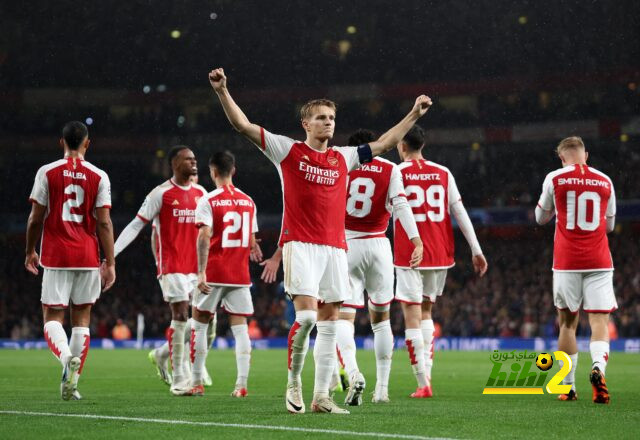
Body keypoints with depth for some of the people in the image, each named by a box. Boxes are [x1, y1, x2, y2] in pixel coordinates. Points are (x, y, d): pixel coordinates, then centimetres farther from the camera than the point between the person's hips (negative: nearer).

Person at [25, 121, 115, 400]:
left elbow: (35, 218, 0)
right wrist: (110, 263, 0)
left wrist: (30, 252, 15)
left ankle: (67, 356, -28)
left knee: (52, 317, 3)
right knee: (82, 318, 10)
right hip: (88, 257, 1)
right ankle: (71, 383, 7)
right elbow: (104, 223, -3)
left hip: (55, 256, -1)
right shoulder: (98, 176, 1)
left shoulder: (47, 173, -1)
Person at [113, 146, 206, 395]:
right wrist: (111, 254, -13)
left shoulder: (201, 193, 12)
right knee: (181, 316, -9)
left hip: (196, 266, 6)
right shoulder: (161, 193, -5)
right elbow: (136, 225, -5)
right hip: (171, 265, -6)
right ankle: (179, 379, -5)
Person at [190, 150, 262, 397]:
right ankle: (241, 384, -6)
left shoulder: (208, 201, -6)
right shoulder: (248, 202, 9)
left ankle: (196, 383, 8)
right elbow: (251, 242, 14)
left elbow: (204, 238, -16)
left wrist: (201, 272, -19)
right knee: (239, 326, 3)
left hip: (214, 273, -4)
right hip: (240, 274, 4)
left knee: (199, 323, 7)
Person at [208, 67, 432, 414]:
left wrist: (414, 114, 26)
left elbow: (382, 144, 26)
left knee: (329, 321, 2)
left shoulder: (344, 158, 15)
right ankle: (293, 382, 1)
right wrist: (223, 91, -11)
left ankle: (321, 396, 5)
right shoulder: (288, 150, 4)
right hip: (300, 244, -5)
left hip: (335, 247, 5)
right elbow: (243, 125, -1)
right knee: (306, 315, -17)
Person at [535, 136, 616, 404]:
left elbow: (541, 218, 16)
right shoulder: (605, 182, 7)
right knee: (599, 321, -3)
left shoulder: (555, 179, 1)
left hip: (567, 262, -1)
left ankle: (568, 387, 12)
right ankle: (598, 367, -31)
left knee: (567, 323, 11)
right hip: (599, 261, 1)